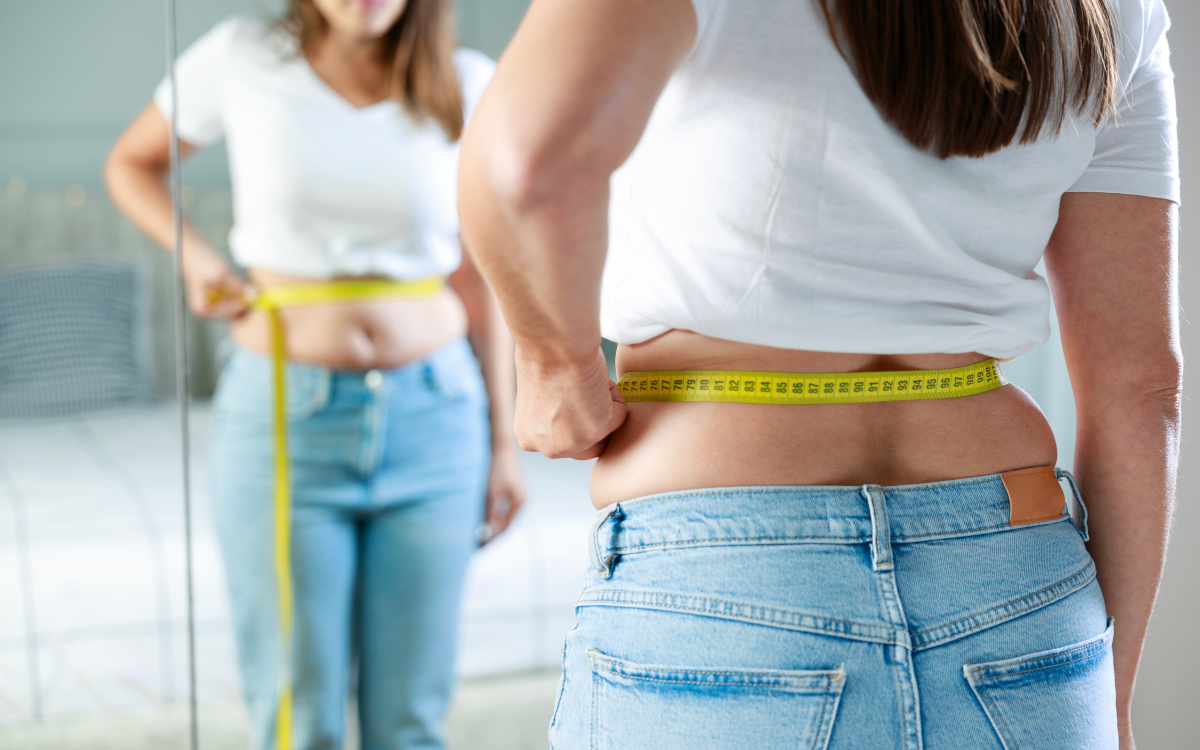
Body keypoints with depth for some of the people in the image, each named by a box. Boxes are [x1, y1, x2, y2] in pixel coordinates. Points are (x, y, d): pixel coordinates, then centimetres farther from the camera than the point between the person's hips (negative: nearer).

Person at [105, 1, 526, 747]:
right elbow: (132, 164, 15)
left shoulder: (467, 86, 0)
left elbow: (479, 278, 7)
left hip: (432, 417, 1)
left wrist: (502, 436, 9)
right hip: (284, 418, -1)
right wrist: (194, 253, -3)